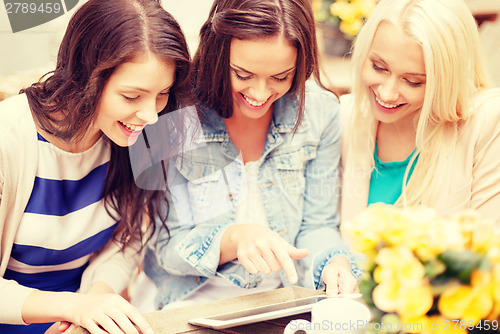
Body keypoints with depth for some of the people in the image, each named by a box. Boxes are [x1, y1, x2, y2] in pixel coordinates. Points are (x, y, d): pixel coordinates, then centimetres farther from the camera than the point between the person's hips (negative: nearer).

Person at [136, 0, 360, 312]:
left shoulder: (320, 111, -5)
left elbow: (316, 225, 4)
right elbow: (166, 245, -11)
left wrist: (335, 262, -18)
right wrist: (234, 238, -29)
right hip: (190, 306, -2)